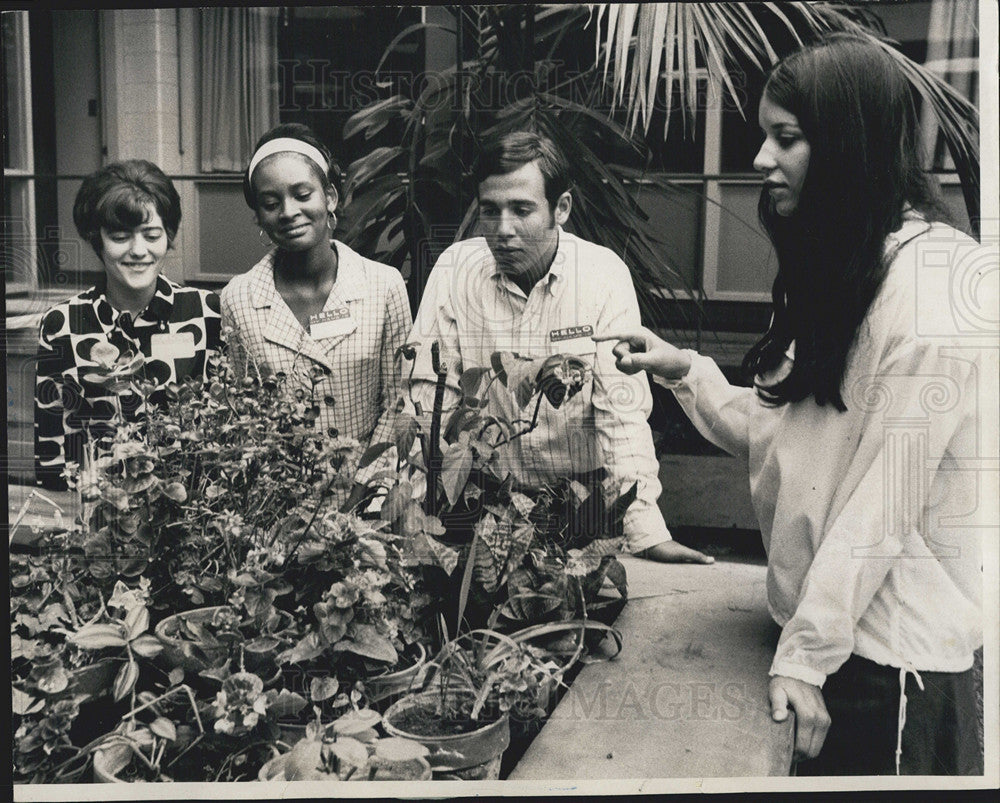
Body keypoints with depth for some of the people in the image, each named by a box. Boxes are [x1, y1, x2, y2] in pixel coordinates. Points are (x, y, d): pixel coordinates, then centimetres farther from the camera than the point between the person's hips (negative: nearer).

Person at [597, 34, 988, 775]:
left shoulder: (933, 285, -19)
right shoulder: (839, 271, 11)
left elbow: (885, 501, -21)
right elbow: (781, 435, 9)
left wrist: (807, 654, -18)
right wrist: (685, 371, -2)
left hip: (893, 650, -8)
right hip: (830, 623, 8)